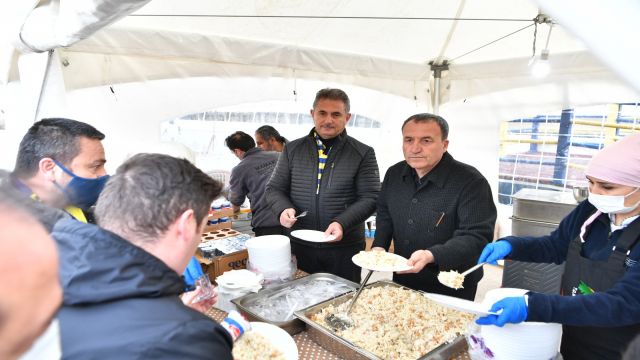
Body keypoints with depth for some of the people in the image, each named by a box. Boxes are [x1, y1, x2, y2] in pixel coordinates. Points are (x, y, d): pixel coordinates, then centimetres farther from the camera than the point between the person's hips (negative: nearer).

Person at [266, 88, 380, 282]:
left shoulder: (363, 153, -2)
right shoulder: (292, 149, 5)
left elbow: (369, 198, -5)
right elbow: (274, 189, 9)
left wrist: (342, 223, -21)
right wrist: (283, 208, -12)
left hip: (344, 247, -2)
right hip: (299, 246, 2)